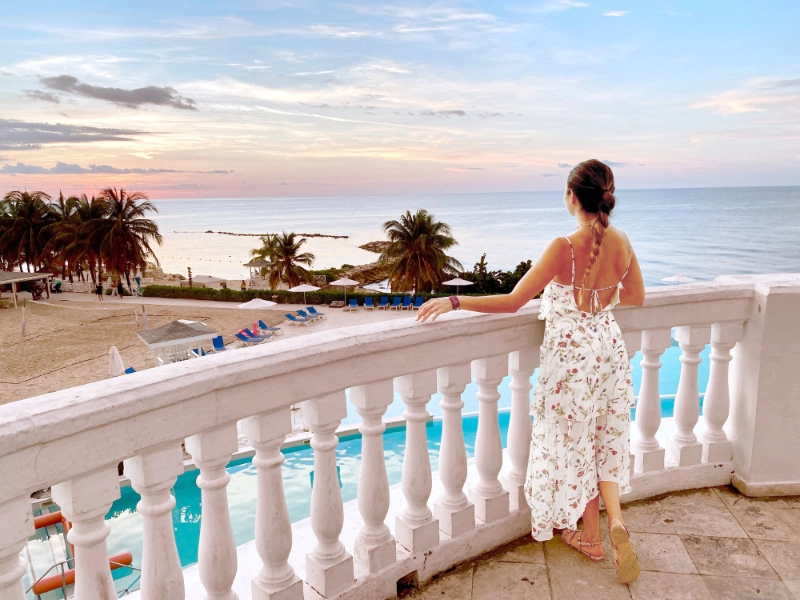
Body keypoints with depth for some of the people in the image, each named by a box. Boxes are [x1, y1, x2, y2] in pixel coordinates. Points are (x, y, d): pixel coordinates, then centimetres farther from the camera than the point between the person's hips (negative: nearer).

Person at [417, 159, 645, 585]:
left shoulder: (564, 248, -25)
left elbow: (512, 302, -25)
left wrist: (453, 301, -21)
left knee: (574, 444, 14)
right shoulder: (622, 241, -5)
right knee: (606, 439, 22)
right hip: (610, 350, 6)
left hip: (571, 357, -6)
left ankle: (591, 536, 31)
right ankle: (616, 521, 11)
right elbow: (635, 297, 8)